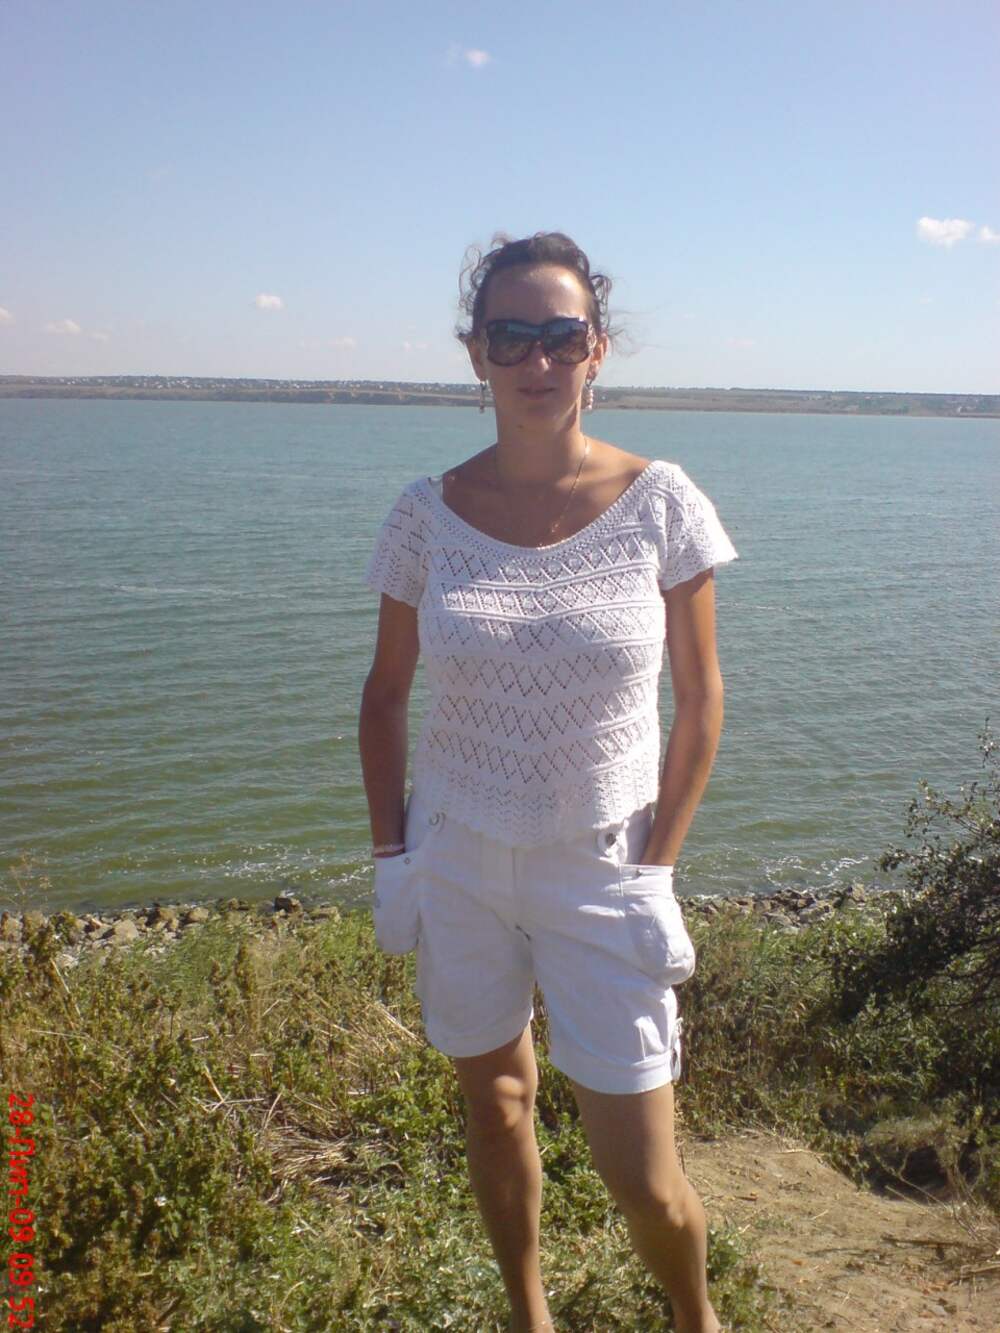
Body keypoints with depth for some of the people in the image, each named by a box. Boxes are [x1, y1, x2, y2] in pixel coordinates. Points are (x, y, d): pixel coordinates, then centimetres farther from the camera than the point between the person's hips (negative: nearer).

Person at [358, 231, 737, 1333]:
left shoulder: (659, 502, -10)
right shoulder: (428, 512, -5)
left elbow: (698, 698, -3)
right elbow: (385, 692, 5)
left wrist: (658, 864, -7)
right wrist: (389, 850, 1)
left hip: (602, 870, -2)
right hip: (458, 860, 2)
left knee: (640, 1174, 4)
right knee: (494, 1101, 19)